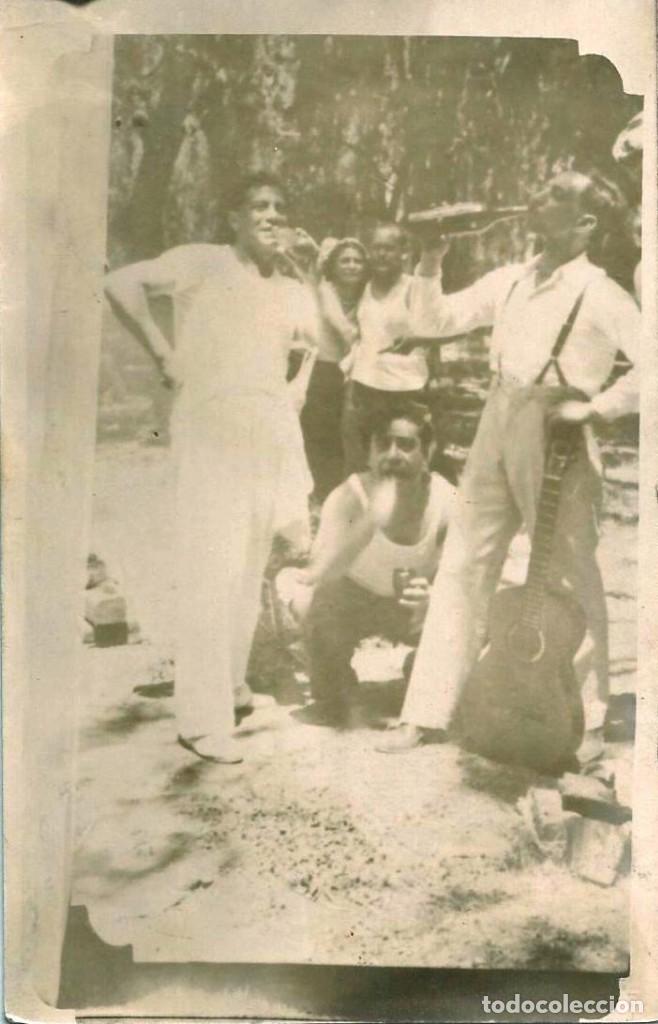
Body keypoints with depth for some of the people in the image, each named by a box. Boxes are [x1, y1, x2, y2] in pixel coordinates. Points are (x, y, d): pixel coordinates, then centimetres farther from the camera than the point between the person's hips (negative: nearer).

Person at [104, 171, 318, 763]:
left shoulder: (295, 293, 14)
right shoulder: (202, 263, -3)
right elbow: (122, 284, -15)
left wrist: (302, 386, 11)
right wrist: (162, 354, -15)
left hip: (273, 436, 6)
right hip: (211, 432, -6)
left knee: (251, 568, 13)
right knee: (212, 572, -11)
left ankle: (231, 682, 31)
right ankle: (203, 720, -5)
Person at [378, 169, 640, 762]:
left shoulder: (599, 294, -6)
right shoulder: (509, 281, 11)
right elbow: (434, 323, 14)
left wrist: (595, 406, -15)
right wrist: (430, 265, 2)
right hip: (496, 431, 6)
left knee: (572, 582, 3)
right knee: (461, 569, 5)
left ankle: (588, 722, 21)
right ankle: (427, 712, 14)